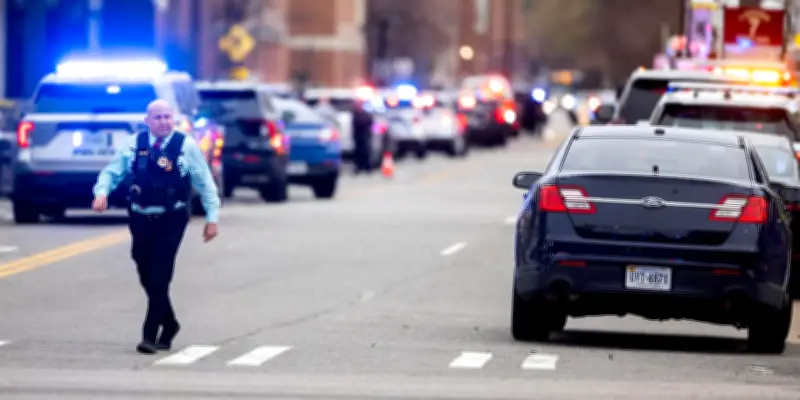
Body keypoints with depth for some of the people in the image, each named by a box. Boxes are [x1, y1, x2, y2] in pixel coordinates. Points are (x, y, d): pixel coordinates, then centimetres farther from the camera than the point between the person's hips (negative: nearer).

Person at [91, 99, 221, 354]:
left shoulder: (186, 146, -3)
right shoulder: (135, 144, 4)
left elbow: (205, 183, 2)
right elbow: (112, 172, 9)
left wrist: (212, 217, -1)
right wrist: (102, 191, -11)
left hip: (171, 221, -4)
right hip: (140, 219, 4)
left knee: (160, 277, -10)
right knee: (147, 277, 9)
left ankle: (151, 335, -7)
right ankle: (169, 324, 30)